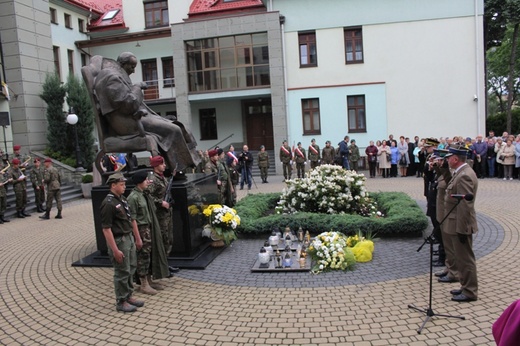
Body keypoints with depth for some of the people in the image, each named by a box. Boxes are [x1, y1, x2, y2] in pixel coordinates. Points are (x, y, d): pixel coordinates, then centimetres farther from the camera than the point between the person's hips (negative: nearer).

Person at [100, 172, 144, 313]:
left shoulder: (122, 199, 8)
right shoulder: (108, 203, -18)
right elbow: (106, 229, -20)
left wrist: (137, 238, 17)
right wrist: (115, 250, -22)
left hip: (129, 238, 8)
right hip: (118, 240, -8)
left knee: (131, 269, 16)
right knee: (122, 272, 2)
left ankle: (128, 296, 31)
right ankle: (121, 302, 17)